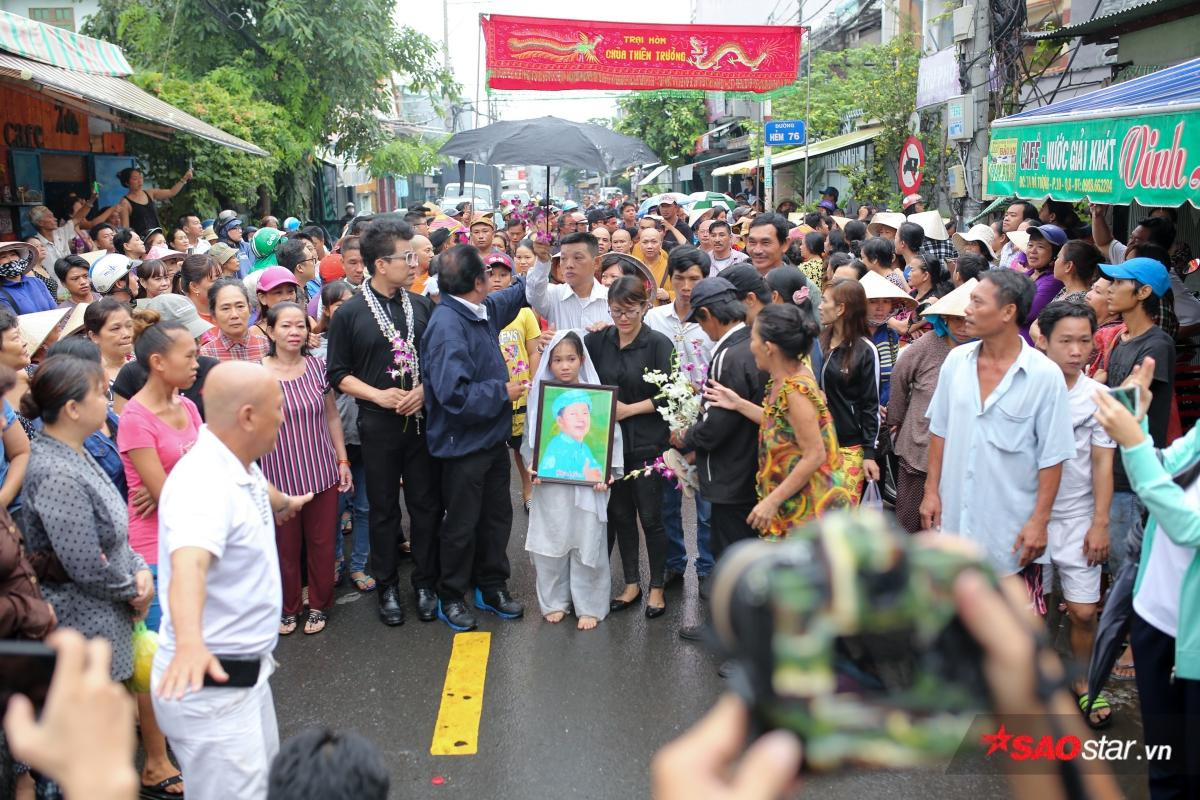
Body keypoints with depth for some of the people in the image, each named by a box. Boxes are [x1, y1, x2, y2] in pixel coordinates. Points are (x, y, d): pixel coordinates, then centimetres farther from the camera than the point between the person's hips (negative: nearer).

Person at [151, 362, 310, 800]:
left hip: (245, 672, 10)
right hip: (210, 681, -10)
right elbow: (189, 565, -44)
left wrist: (286, 502, 52)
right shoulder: (203, 483, -26)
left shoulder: (239, 466, 5)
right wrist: (189, 641, -61)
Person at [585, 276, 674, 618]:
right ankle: (631, 583, 28)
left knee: (650, 516, 5)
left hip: (647, 444, -4)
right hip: (610, 442, 4)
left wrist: (630, 409, -15)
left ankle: (657, 587, 21)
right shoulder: (598, 340, 3)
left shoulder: (658, 344, -9)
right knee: (620, 514, 13)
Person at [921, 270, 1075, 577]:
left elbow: (1052, 456, -9)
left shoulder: (1045, 375, -12)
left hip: (1009, 528, -4)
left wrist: (1040, 520, -10)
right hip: (952, 516, 4)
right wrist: (931, 490, 6)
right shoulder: (956, 360, 0)